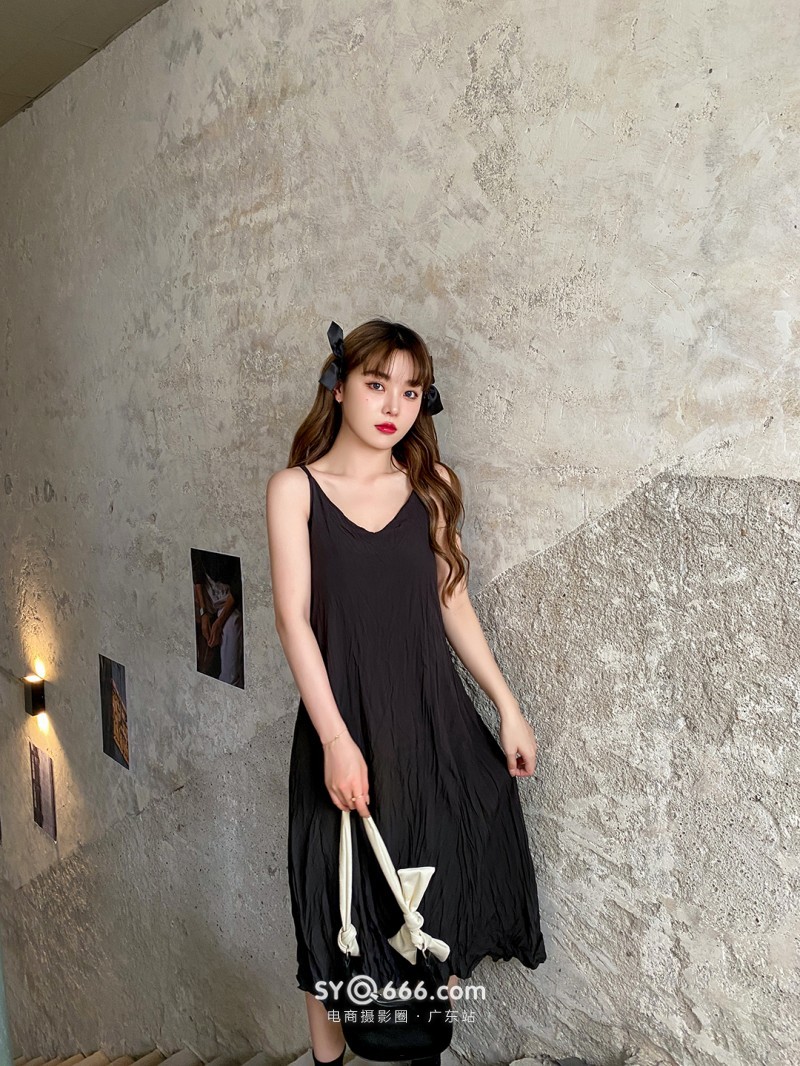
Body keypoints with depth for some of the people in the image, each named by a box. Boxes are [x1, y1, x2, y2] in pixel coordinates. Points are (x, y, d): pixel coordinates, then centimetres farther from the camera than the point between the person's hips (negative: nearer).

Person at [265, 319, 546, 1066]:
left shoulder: (430, 485, 4)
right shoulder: (295, 488, -5)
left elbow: (452, 602, 8)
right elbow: (294, 619, -10)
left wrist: (507, 706, 5)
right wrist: (336, 739, -16)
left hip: (436, 724, 3)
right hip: (347, 726, -3)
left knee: (444, 905, 14)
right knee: (345, 911, 12)